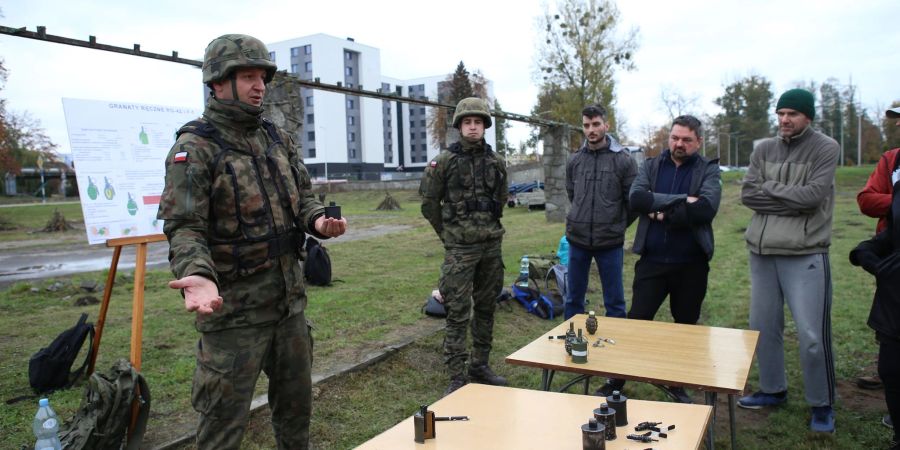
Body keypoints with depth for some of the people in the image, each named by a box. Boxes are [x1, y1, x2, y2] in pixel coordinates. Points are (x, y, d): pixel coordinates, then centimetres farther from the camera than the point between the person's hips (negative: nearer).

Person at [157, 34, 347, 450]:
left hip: (290, 297, 7)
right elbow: (184, 227, -18)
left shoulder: (277, 138, 9)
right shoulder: (194, 148, -12)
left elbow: (301, 194, 13)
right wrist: (197, 276, -37)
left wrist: (318, 220, -9)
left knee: (296, 399, 21)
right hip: (235, 306, -6)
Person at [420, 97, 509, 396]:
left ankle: (480, 366, 27)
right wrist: (447, 234, 6)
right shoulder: (444, 161, -6)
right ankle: (457, 379, 4)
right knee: (458, 313, -4)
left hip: (491, 245, 5)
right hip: (460, 248, -5)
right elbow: (429, 202, 1)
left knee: (486, 308, 13)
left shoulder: (496, 161, 7)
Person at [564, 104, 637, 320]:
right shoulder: (575, 160, 4)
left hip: (610, 241, -3)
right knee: (574, 299, 13)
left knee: (615, 302, 7)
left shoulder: (624, 160, -7)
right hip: (577, 238, 3)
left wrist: (617, 226, 6)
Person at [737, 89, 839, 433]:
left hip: (805, 254, -4)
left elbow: (813, 195, -15)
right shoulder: (763, 150, 9)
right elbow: (747, 194, -2)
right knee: (763, 327, 12)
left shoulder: (825, 148, -3)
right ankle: (773, 390, 31)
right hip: (762, 252, 5)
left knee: (812, 335, -2)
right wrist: (793, 200, -9)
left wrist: (770, 188, -6)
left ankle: (822, 405, 18)